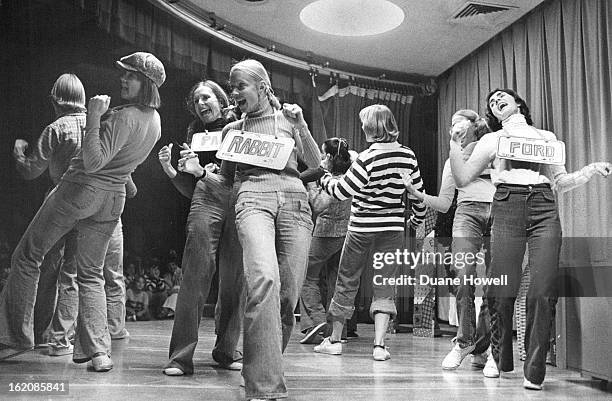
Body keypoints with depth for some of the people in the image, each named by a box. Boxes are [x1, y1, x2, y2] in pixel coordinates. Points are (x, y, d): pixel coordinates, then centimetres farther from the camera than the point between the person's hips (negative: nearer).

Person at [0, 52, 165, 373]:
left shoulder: (124, 117, -20)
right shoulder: (155, 121, 5)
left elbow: (93, 162, -26)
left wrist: (93, 117, -26)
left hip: (79, 189, -7)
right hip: (113, 199, 7)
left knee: (27, 257, 10)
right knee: (91, 274, 15)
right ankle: (97, 349, 2)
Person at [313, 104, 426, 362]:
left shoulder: (368, 157, -16)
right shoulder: (408, 155, 1)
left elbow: (341, 191, -14)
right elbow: (418, 192, 10)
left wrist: (325, 178, 5)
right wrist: (418, 219, 26)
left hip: (362, 229, -4)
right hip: (393, 229, 4)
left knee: (347, 282, 11)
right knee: (384, 286, 8)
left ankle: (334, 340, 21)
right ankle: (379, 345, -2)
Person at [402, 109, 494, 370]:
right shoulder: (452, 161, 24)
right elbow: (444, 204, 15)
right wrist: (416, 193, 2)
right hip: (467, 214, 1)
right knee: (463, 281, -15)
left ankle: (482, 348, 1)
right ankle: (464, 341, -2)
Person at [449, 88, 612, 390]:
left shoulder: (547, 137, 24)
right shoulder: (492, 140, 20)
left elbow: (560, 183, 20)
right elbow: (462, 179, 13)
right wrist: (455, 144, 0)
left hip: (544, 209, 1)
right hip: (507, 208, -1)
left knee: (542, 292, -12)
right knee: (501, 291, -8)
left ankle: (534, 371, -4)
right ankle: (498, 357, 15)